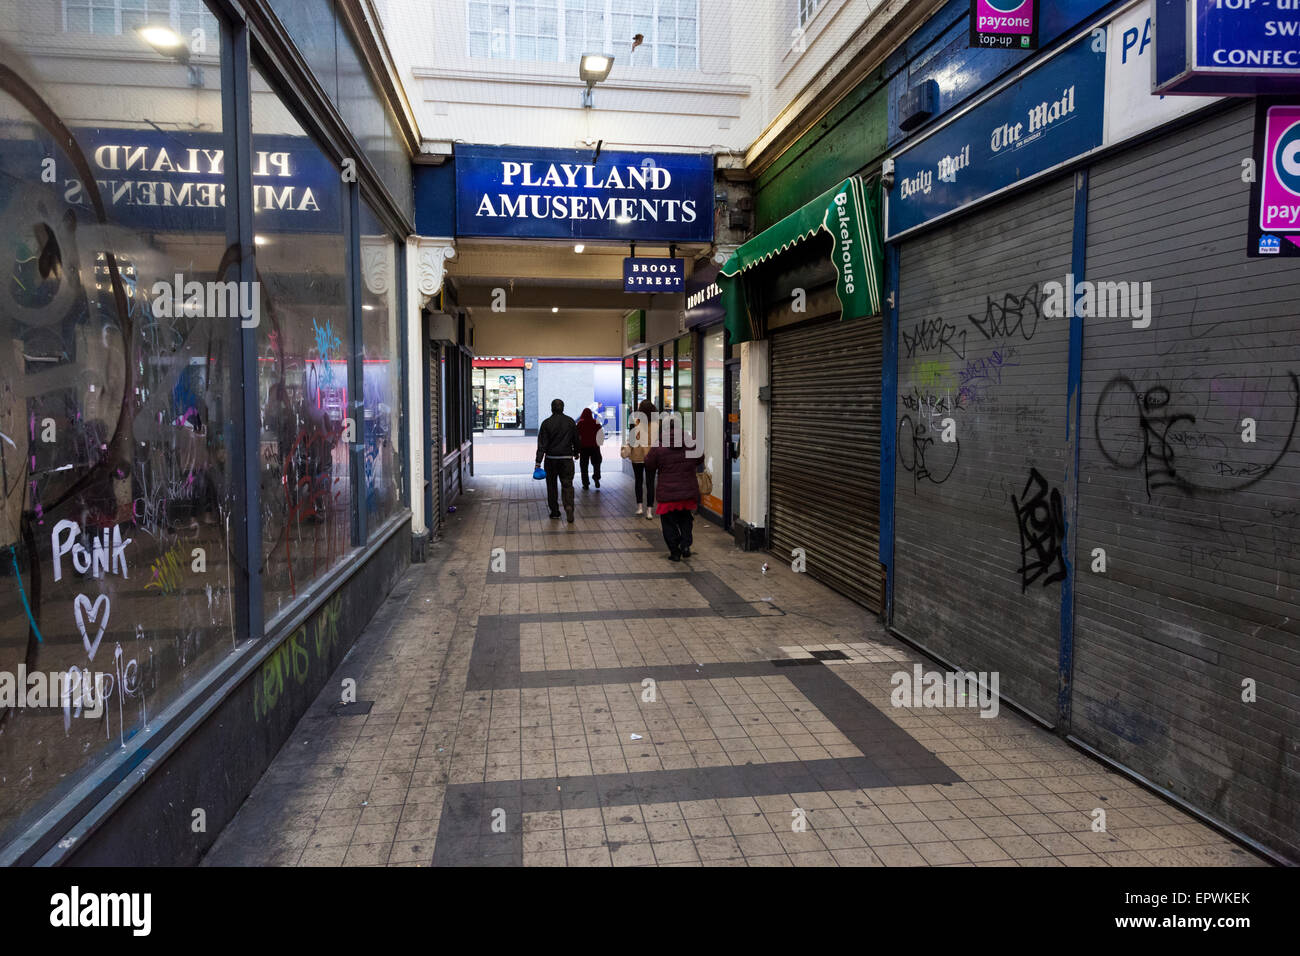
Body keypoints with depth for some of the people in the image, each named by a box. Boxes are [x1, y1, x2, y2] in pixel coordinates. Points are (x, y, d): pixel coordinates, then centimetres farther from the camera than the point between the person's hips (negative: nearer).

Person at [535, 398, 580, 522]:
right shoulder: (570, 422, 1)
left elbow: (542, 443, -10)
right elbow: (576, 439, 10)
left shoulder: (546, 423, -6)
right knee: (567, 484, 3)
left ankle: (555, 511, 14)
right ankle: (569, 506, -21)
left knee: (551, 485, 11)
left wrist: (538, 462, -12)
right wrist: (576, 453, 27)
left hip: (551, 458, -1)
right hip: (567, 458, 1)